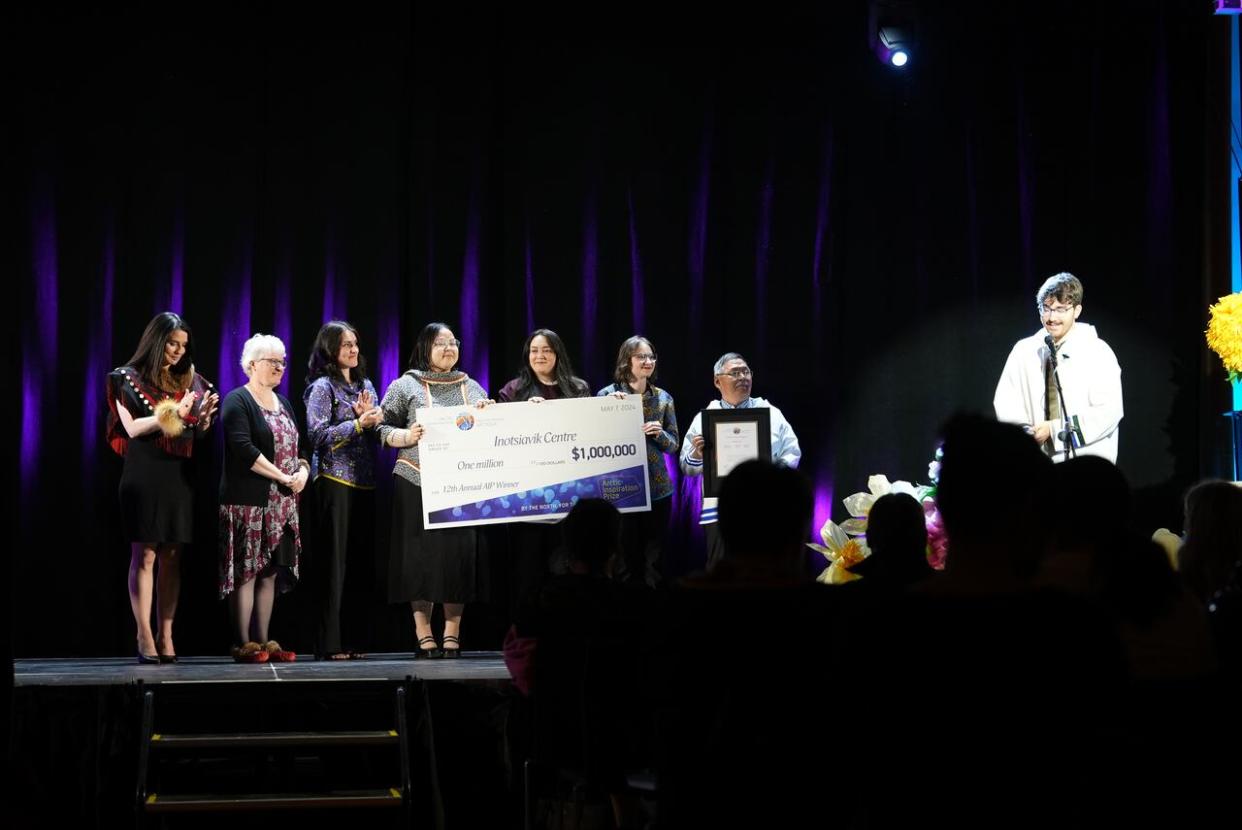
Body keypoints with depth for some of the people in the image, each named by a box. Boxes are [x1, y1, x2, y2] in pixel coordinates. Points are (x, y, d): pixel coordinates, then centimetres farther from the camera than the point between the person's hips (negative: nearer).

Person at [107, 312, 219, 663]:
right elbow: (131, 427, -9)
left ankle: (166, 637, 3)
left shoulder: (189, 381, 14)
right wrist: (174, 413, -17)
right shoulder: (129, 378, 1)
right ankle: (145, 637, -6)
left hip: (179, 476, 4)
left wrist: (204, 416, -5)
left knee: (172, 557, 2)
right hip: (145, 475, -4)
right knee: (144, 555, -6)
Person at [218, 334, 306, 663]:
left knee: (270, 573, 7)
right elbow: (243, 448, -17)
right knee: (247, 572, -7)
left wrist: (303, 469, -2)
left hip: (282, 503, 7)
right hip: (248, 500, -7)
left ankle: (263, 641, 10)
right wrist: (282, 477, -17)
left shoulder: (282, 403, 20)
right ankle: (244, 645, -5)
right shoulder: (237, 401, -5)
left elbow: (297, 446, 21)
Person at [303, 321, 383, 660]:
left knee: (363, 561, 4)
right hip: (334, 480, -6)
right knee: (333, 560, -6)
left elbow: (379, 432, 18)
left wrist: (369, 416, -3)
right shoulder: (322, 387, -2)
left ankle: (357, 638, 9)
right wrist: (358, 423, -16)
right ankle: (329, 642, -4)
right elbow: (318, 435, -11)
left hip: (364, 483, 6)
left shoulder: (365, 385, 17)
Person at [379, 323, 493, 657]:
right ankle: (423, 635, 3)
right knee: (421, 555, -3)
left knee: (459, 553, -1)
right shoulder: (406, 385, 5)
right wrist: (406, 436, -17)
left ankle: (452, 634, 6)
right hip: (418, 484, -3)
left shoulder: (471, 387, 16)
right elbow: (384, 429, 2)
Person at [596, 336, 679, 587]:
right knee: (624, 556, -3)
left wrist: (659, 434, -11)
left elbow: (673, 445, 10)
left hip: (657, 487, 3)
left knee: (654, 557, 6)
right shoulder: (608, 395, -2)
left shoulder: (663, 398, 7)